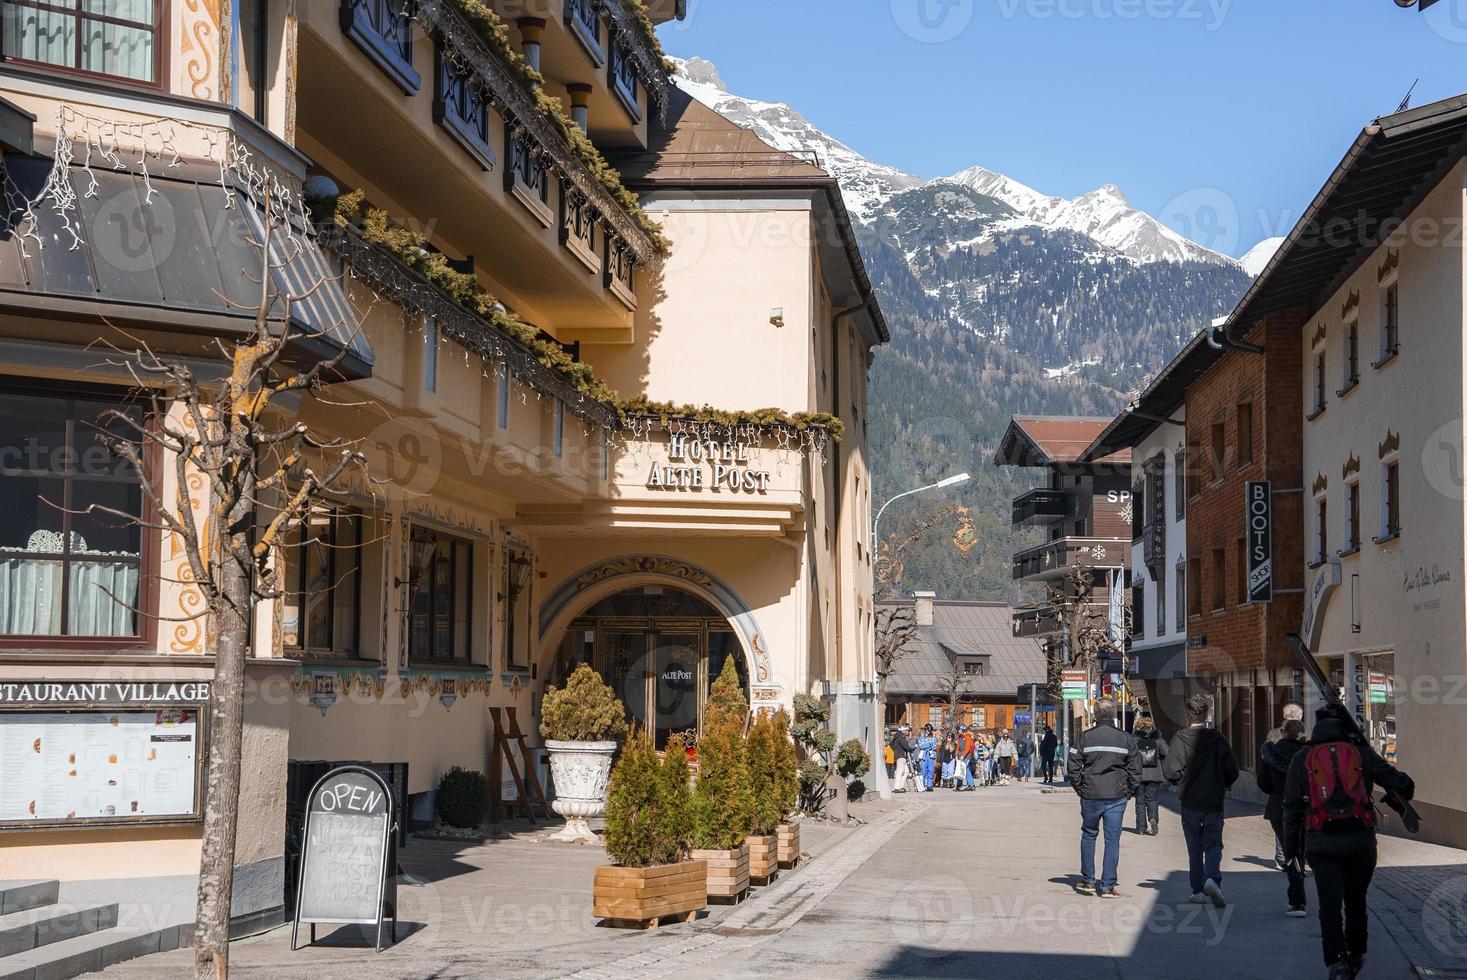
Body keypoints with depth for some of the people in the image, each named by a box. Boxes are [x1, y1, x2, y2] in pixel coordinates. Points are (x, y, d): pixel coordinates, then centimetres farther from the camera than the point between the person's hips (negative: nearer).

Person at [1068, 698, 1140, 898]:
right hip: (1116, 798, 0)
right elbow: (1135, 771, 2)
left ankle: (1087, 881, 17)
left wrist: (1081, 790, 8)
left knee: (1088, 836, 17)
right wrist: (1128, 792, 11)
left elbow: (1074, 768, -3)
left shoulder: (1084, 737, -2)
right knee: (1112, 840, 4)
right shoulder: (1126, 739, 1)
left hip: (1090, 797, 0)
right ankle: (1108, 887, 2)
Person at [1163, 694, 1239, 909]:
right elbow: (1232, 769, -6)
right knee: (1213, 844, 4)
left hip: (1190, 802, 0)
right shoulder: (1217, 738, -4)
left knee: (1194, 848, 11)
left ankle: (1198, 890, 12)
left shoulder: (1180, 739, -8)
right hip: (1214, 802, 0)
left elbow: (1171, 772, -14)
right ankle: (1212, 879, -21)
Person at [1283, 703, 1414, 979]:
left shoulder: (1302, 759, 5)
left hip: (1321, 844, -1)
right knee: (1356, 901, 19)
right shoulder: (1363, 754, 5)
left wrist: (1291, 847, 12)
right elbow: (1403, 784, 5)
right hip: (1361, 842, 1)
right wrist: (1403, 796, 29)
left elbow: (1292, 807, 4)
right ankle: (1356, 957, 30)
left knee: (1330, 905, -2)